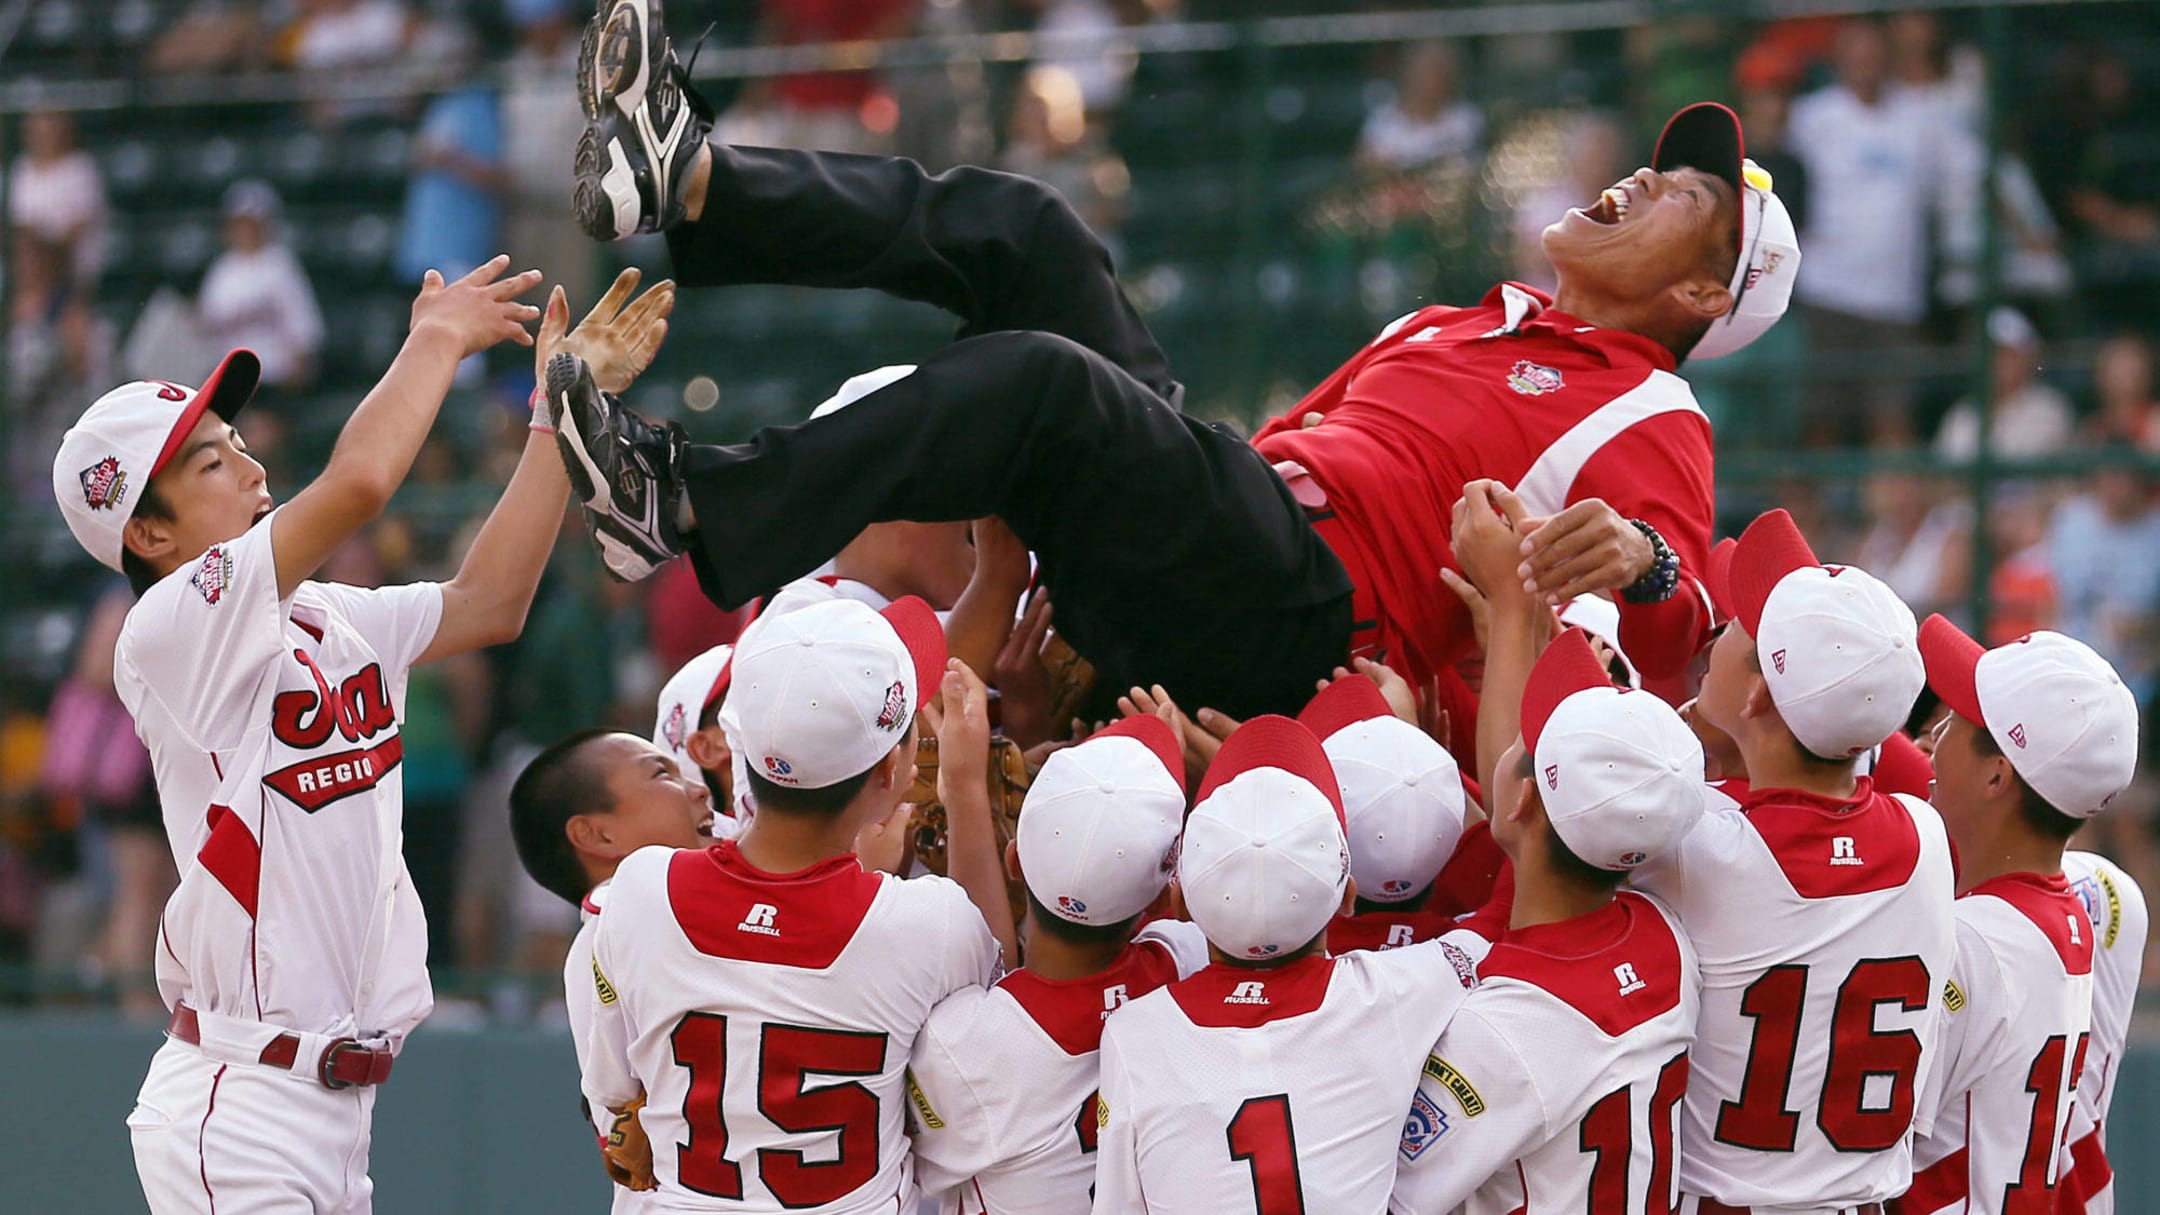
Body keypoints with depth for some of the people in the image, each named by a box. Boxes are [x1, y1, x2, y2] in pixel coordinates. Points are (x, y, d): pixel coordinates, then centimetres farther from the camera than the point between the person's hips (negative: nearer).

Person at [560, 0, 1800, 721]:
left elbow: (1677, 630, -14)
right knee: (1018, 228, 0)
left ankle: (696, 508, -39)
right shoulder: (1456, 327, 32)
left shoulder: (1649, 424, 5)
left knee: (1041, 380, -31)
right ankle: (686, 180, -19)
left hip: (1303, 618, -9)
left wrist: (1637, 562, -36)